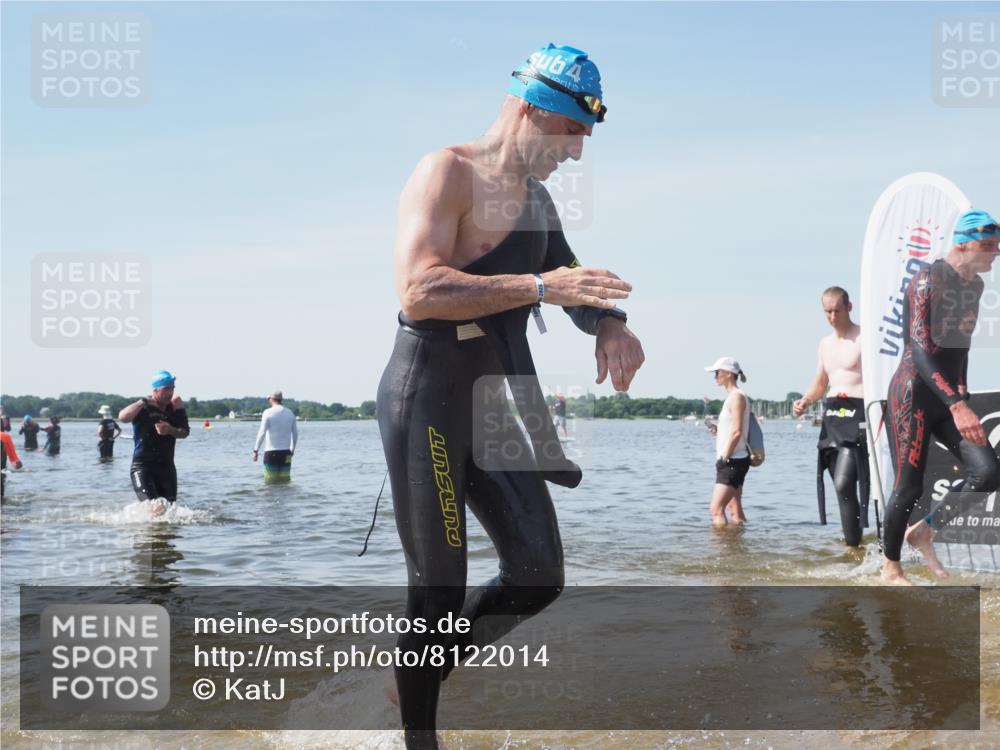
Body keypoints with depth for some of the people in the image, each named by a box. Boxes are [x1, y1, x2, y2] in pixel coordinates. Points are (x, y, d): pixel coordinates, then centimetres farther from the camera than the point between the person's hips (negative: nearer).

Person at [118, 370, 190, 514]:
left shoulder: (176, 405, 5)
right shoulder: (142, 408, -7)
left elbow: (185, 432, 4)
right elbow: (123, 417, -27)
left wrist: (170, 430, -14)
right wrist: (143, 402, -24)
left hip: (167, 466, 5)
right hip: (142, 467, -5)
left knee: (168, 508, 7)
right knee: (157, 509, -22)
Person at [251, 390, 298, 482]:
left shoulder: (268, 412, -7)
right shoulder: (290, 413, 8)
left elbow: (262, 433, -13)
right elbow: (295, 434, 13)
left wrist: (255, 451, -11)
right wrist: (292, 449, 26)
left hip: (271, 452, -4)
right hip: (286, 452, 4)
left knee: (271, 481, 0)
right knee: (285, 481, 6)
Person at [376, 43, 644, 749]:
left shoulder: (536, 199, 16)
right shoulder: (447, 173, -11)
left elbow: (572, 279, 27)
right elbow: (418, 292, -24)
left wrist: (610, 323, 3)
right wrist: (540, 286, -29)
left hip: (490, 408, 8)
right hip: (426, 403, -8)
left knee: (538, 575, 5)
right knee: (439, 590, -2)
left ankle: (418, 672, 24)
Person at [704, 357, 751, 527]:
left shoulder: (737, 397, -13)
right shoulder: (732, 396, 17)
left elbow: (737, 432, -20)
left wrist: (724, 457, -18)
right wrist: (718, 429, 5)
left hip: (733, 460, -10)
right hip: (733, 461, 10)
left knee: (716, 508, -15)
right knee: (735, 509, 12)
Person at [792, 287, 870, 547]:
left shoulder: (864, 338, -5)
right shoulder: (826, 343, 18)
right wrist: (805, 401, 9)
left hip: (857, 414, -8)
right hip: (832, 415, 8)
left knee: (844, 483, -19)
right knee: (841, 485, 8)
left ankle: (853, 543, -14)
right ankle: (852, 541, 15)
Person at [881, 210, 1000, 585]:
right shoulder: (927, 282, -16)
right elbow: (919, 349, -25)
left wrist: (963, 392, 21)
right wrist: (957, 405, -33)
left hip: (948, 399, 8)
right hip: (913, 395, -7)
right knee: (909, 486, -4)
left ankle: (924, 530, 12)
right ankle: (890, 568, 16)